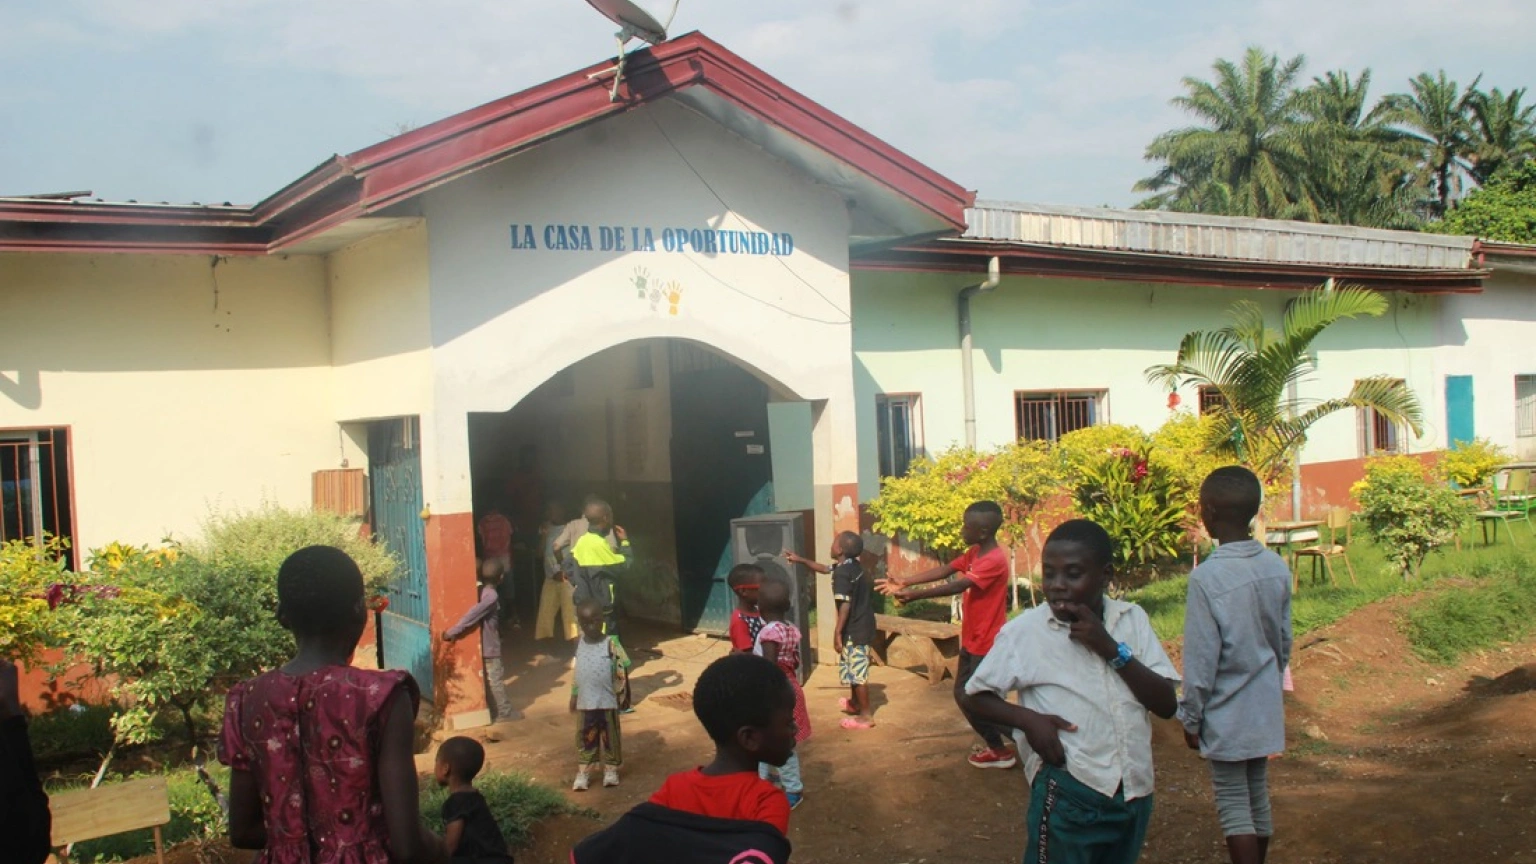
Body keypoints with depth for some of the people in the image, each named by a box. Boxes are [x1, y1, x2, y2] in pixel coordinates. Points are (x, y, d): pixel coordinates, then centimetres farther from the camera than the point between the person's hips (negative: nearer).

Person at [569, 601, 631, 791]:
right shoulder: (579, 644, 3)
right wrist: (574, 695, 14)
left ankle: (611, 770, 24)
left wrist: (621, 694, -12)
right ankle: (583, 773, 20)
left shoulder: (611, 643, -11)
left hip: (607, 702, -3)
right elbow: (575, 670, 12)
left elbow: (622, 669, -9)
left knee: (610, 738, 10)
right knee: (585, 738, 11)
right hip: (585, 703, 3)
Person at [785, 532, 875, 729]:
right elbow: (824, 568, 25)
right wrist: (801, 560, 28)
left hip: (855, 629, -10)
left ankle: (865, 716, 4)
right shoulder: (852, 565, 8)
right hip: (862, 625, 10)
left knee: (857, 671, -2)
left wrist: (837, 632, -21)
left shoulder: (842, 573, -22)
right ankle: (854, 702, 42)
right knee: (852, 667, 26)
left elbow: (845, 605, -25)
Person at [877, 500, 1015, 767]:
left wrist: (914, 594, -36)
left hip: (986, 643, -9)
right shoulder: (974, 553, 6)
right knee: (964, 694, 16)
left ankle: (1001, 751, 16)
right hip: (972, 640, 9)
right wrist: (904, 582, -5)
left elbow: (957, 586, -32)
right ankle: (998, 738, 31)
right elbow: (944, 570, 3)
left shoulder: (994, 560, -25)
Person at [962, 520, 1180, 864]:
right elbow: (976, 697, 0)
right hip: (1068, 795, -3)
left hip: (1135, 792, 4)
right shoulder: (1024, 630, -9)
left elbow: (1167, 705, -5)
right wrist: (1028, 719, -17)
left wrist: (1112, 649, -16)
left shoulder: (1133, 619, -1)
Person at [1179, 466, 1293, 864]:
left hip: (1226, 714, -6)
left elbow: (1200, 660, -17)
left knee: (1233, 805, 4)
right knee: (1258, 796, 19)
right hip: (1266, 708, 6)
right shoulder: (1277, 567, -4)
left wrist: (1190, 718, -5)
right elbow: (1284, 642, 7)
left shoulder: (1207, 577, -22)